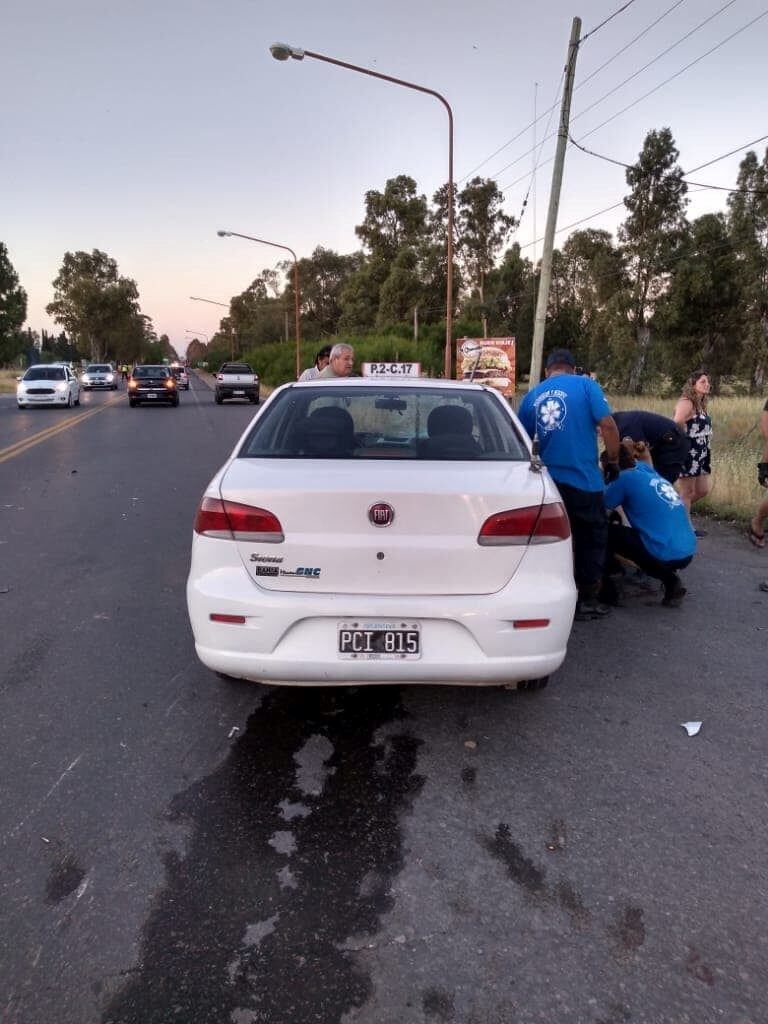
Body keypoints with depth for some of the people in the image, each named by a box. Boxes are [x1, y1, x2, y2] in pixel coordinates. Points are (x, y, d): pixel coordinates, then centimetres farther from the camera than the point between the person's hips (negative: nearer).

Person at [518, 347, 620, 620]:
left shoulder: (532, 396, 10)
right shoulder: (586, 385, -1)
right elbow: (608, 426, -9)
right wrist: (613, 462, 3)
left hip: (546, 480, 4)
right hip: (583, 479, -3)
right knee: (591, 538, 12)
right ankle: (587, 600, 18)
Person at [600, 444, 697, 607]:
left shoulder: (626, 477, -5)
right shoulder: (653, 475, 16)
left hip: (665, 555, -8)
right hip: (688, 554, 8)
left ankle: (606, 590, 9)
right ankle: (671, 580, 17)